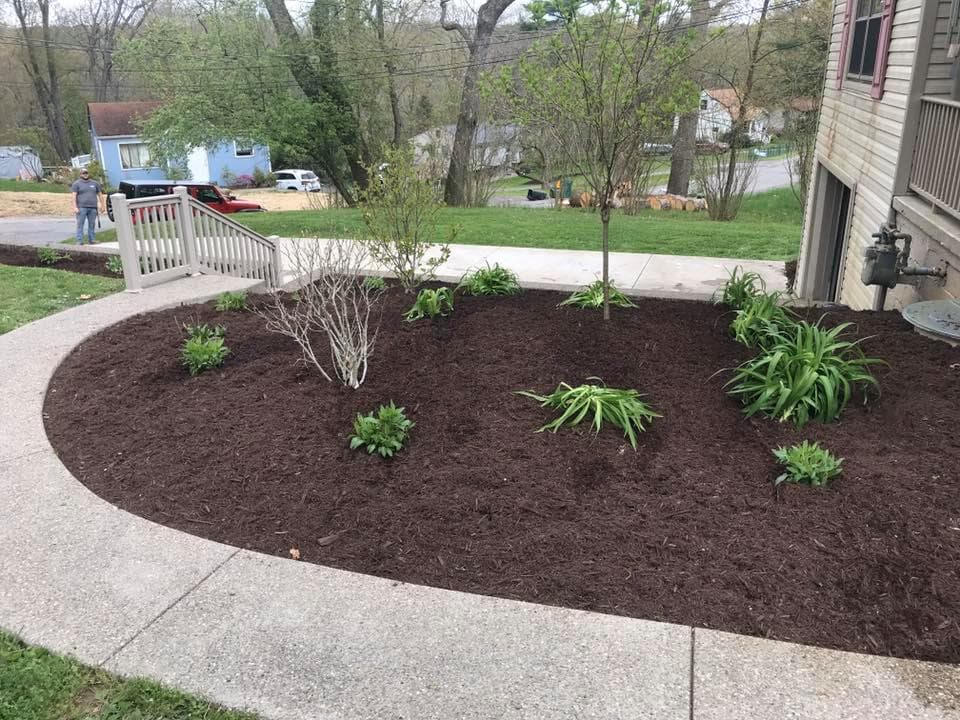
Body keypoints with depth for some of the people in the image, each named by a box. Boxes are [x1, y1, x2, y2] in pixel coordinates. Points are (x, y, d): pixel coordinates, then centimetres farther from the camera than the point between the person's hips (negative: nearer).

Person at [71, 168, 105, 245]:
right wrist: (75, 207, -11)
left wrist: (102, 206, 10)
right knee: (80, 224, -6)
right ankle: (79, 241, -7)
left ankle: (92, 240, 9)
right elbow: (74, 196, -1)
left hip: (93, 208, 3)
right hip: (81, 207, -3)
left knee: (92, 225, 3)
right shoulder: (76, 184, 6)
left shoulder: (95, 183, 16)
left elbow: (100, 195, 17)